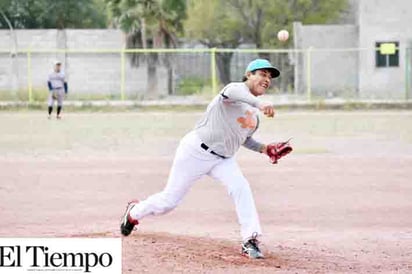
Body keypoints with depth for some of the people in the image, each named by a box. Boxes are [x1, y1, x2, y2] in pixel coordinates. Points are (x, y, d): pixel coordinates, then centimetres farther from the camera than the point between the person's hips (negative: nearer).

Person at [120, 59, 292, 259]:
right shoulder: (237, 89, -17)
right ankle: (134, 212, 34)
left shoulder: (255, 113, 9)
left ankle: (250, 241, -21)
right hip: (196, 151, -7)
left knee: (241, 188, -20)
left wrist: (263, 148, 6)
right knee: (169, 201, 5)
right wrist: (259, 104, -62)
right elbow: (231, 92, -44)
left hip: (223, 159, 7)